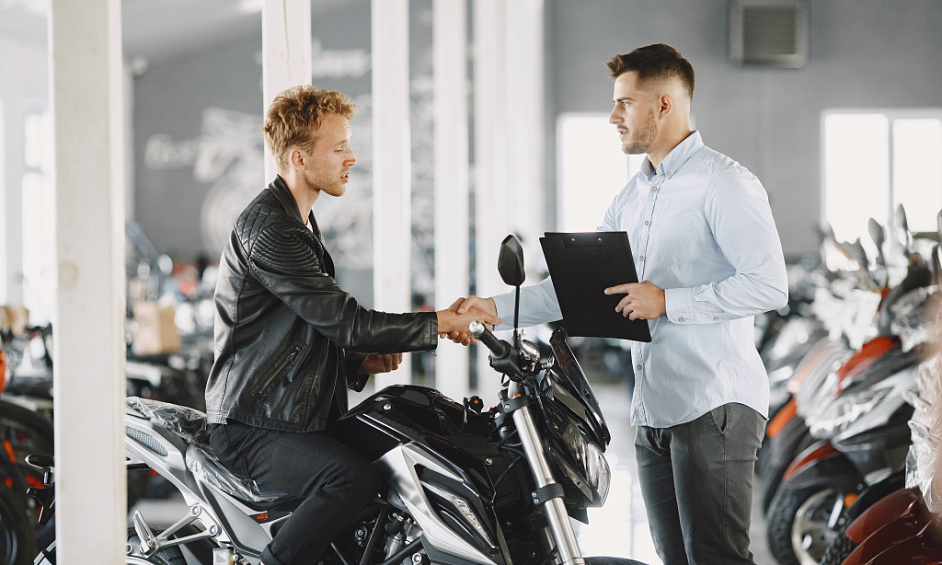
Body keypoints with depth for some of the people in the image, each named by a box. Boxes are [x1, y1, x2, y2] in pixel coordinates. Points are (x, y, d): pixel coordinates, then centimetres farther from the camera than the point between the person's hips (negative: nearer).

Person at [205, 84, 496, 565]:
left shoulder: (299, 223, 19)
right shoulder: (266, 228, -16)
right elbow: (344, 321, -21)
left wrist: (363, 360, 5)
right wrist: (441, 322, -15)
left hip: (300, 416, 10)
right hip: (252, 429, -10)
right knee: (354, 478, -32)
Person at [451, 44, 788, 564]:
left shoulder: (725, 184, -8)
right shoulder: (632, 197, 20)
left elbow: (768, 284, -17)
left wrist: (668, 302, -18)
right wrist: (495, 307, 10)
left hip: (714, 406, -9)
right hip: (652, 410, 9)